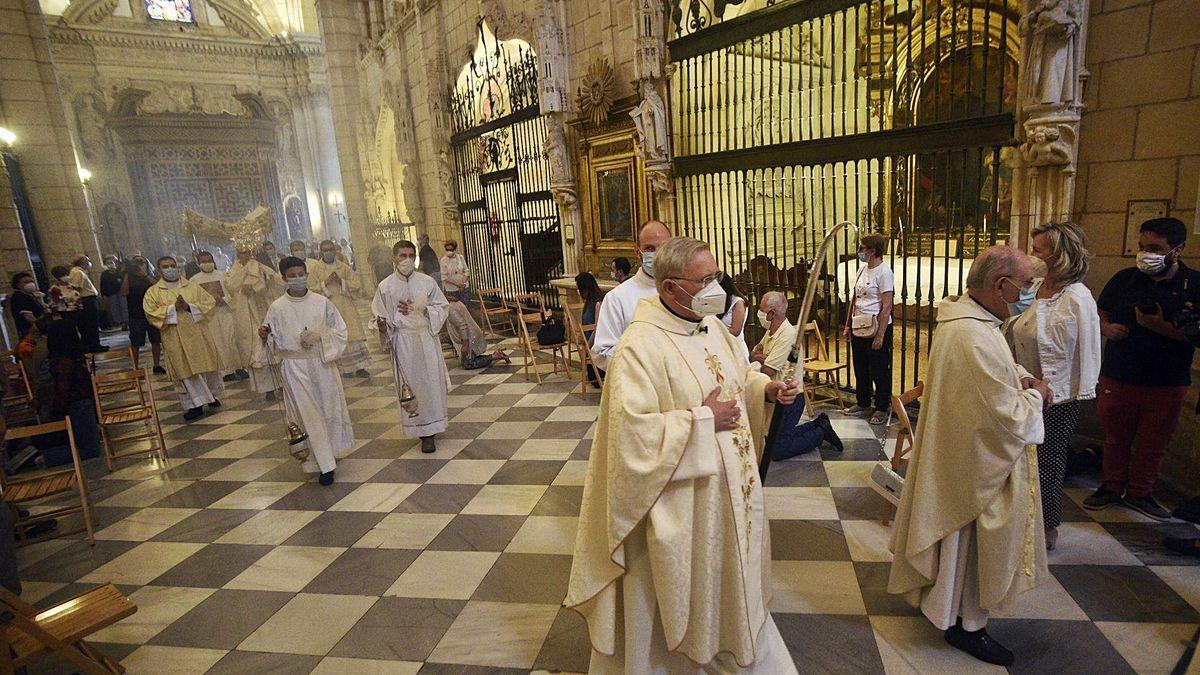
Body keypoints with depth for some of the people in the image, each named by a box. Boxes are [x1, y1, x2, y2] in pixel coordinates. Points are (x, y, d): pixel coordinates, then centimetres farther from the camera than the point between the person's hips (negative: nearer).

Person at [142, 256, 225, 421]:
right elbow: (151, 313, -6)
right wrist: (173, 307, -16)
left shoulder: (193, 287, 9)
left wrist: (189, 306, -14)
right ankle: (196, 404, 6)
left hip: (198, 334, 1)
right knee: (185, 370, -1)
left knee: (206, 363, 7)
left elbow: (210, 303, 0)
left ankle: (211, 394, 28)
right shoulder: (153, 292, 5)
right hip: (176, 340, -1)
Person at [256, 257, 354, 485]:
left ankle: (330, 449, 36)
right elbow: (272, 340, 5)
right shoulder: (277, 308, -2)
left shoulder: (322, 302, -2)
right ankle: (325, 465, 4)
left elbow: (340, 330, 1)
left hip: (322, 362, 2)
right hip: (294, 366, -1)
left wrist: (319, 336, -15)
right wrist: (264, 335, -16)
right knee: (309, 414, -1)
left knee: (330, 408, 11)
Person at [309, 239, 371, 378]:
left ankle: (358, 367, 2)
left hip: (346, 308, 1)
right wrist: (325, 283, -15)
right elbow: (310, 289, -3)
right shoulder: (315, 268, 3)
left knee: (353, 335, -2)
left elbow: (358, 284, 2)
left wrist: (341, 281, -12)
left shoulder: (344, 267, 8)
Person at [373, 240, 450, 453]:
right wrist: (382, 325, -17)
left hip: (427, 338, 1)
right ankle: (424, 432, 10)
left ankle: (433, 425, 21)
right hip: (402, 341, -1)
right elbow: (380, 315, 5)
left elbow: (442, 306, 3)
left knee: (432, 383, 4)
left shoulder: (427, 281, 0)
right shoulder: (385, 287, -1)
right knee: (411, 384, 2)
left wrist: (423, 310, -14)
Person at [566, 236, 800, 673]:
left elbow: (738, 377, 17)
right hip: (679, 502, -8)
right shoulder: (640, 346, -25)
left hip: (726, 489, 8)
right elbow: (632, 429, -29)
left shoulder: (711, 325, 1)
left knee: (726, 579, 27)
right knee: (679, 592, 13)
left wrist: (767, 389, -3)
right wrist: (703, 419, -24)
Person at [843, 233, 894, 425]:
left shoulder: (884, 272, -14)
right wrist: (848, 326, 15)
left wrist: (880, 336, -19)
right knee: (860, 369, 16)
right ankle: (862, 404, 30)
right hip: (859, 328, 8)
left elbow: (886, 307, -17)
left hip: (877, 328, -8)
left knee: (879, 371, 3)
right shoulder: (862, 270, 12)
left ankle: (882, 409, 15)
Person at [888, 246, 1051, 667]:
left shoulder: (961, 315, 0)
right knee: (974, 543, 9)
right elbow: (1011, 418, -27)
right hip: (978, 462, -10)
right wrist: (1035, 395, -8)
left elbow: (997, 367, 19)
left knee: (959, 538, 27)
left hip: (956, 449, 10)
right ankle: (967, 624, 30)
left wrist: (1022, 378, 0)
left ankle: (937, 596, 46)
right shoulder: (977, 339, -33)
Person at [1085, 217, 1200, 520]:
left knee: (1153, 443, 11)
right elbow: (1099, 313, 12)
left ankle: (1140, 492, 29)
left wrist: (1162, 327, -23)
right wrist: (1107, 327, -8)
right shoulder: (1124, 279, 2)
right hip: (1117, 378, 1)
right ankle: (1113, 486, 29)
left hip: (1167, 383, -1)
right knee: (1115, 437, 13)